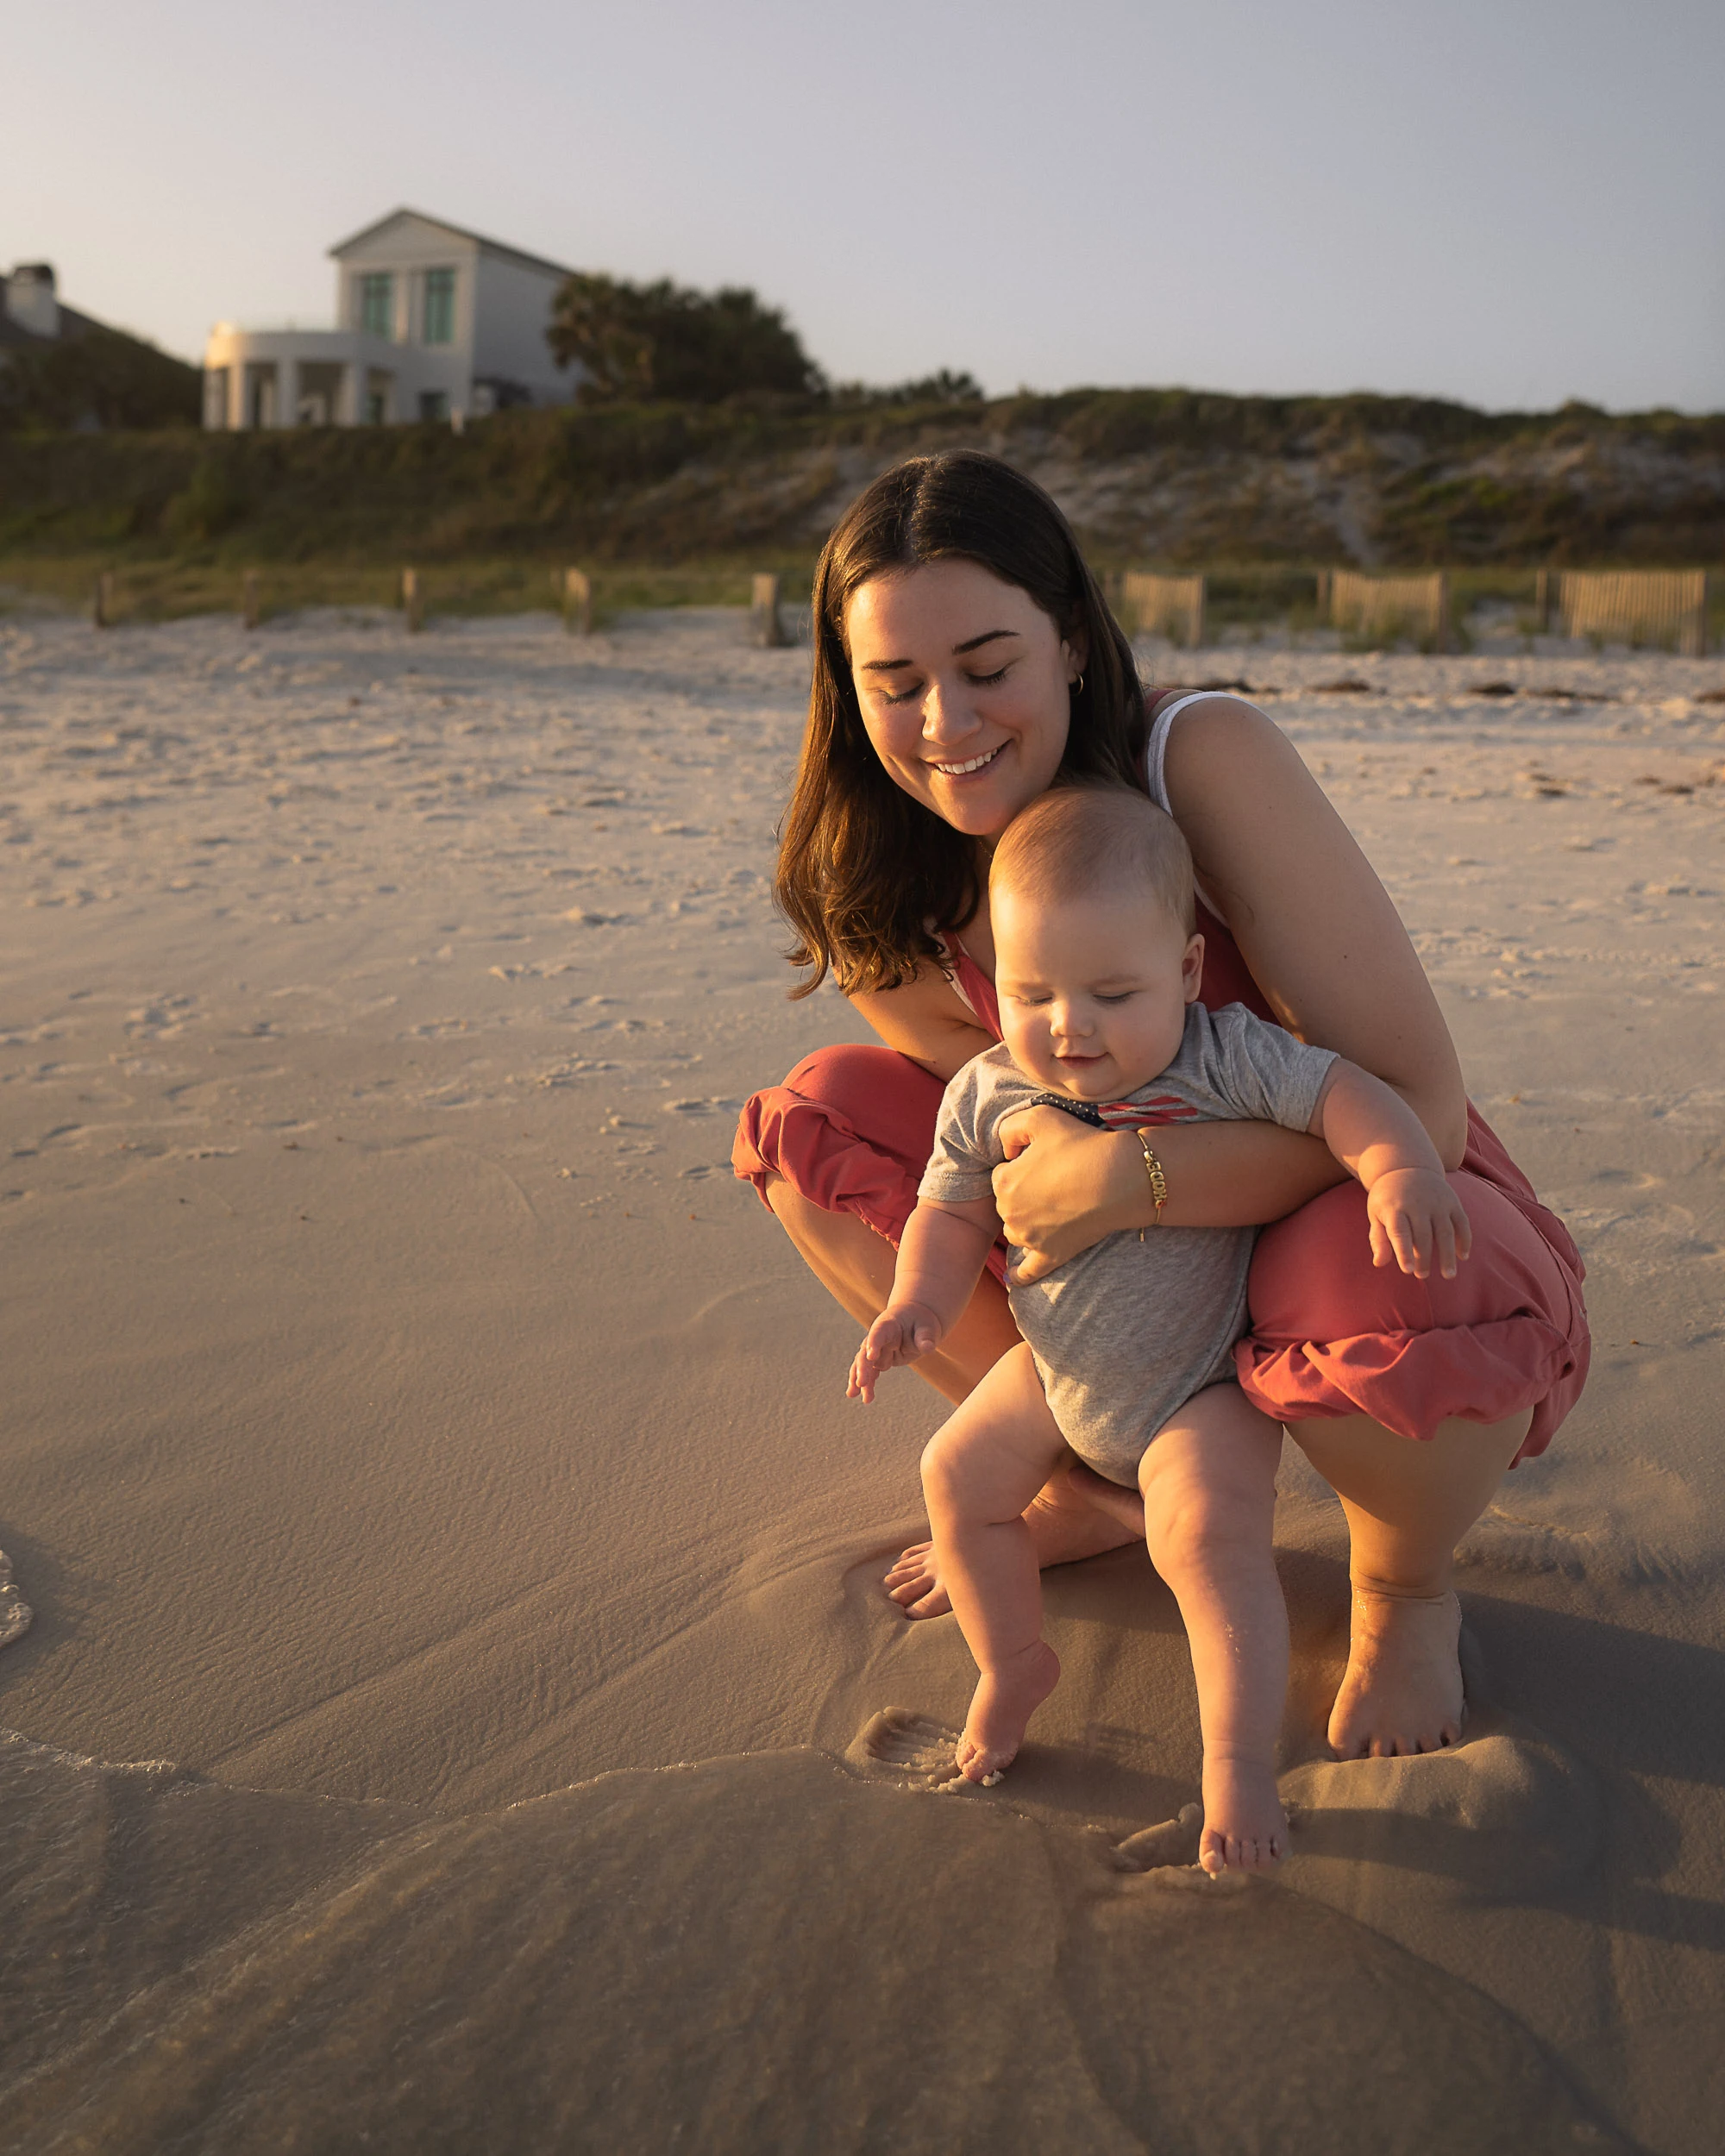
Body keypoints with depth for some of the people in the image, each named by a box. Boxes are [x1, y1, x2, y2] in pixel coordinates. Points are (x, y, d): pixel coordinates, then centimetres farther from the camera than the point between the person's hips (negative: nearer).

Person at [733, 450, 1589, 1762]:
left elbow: (1418, 1104, -28)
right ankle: (1094, 1489, 9)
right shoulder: (885, 896, -9)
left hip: (1376, 1223, -5)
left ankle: (1403, 1589, -2)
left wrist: (1132, 1179, -36)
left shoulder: (1204, 756, -25)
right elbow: (1011, 1107, 0)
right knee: (819, 1121, -6)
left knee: (1387, 1298, -41)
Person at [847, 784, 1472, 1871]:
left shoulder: (1226, 1059, -20)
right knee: (959, 1475, 6)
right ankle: (1015, 1662, 28)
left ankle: (1240, 1765, -9)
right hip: (1060, 1372, 5)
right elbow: (952, 1212, 1)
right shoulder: (987, 1094, -11)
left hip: (1201, 1386, -5)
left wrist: (1403, 1169, -44)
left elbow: (1341, 1093, -23)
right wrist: (921, 1303, -16)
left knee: (1211, 1537, -22)